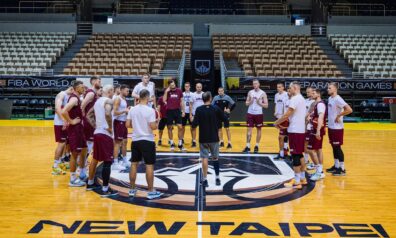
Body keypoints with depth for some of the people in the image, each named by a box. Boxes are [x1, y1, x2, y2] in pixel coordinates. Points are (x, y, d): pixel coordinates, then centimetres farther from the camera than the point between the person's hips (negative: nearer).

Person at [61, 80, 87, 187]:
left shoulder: (77, 98, 12)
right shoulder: (74, 98, -19)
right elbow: (64, 111, -33)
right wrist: (71, 121, -22)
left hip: (78, 127, 10)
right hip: (74, 128, -10)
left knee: (83, 150, 18)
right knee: (75, 154, -3)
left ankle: (82, 174, 30)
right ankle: (73, 179, 6)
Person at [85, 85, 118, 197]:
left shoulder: (98, 101, 15)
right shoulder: (108, 100, -12)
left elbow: (88, 115, 24)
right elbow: (107, 114, -32)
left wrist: (95, 126, 17)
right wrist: (110, 127, -19)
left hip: (97, 133, 9)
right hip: (105, 134, -9)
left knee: (95, 159, 21)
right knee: (107, 162, -5)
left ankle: (90, 183, 32)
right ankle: (105, 189, -3)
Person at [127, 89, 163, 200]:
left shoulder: (132, 109, 2)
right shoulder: (150, 110, -14)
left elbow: (128, 125, 3)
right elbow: (153, 127, -17)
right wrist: (157, 123, 3)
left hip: (135, 140, 5)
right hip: (147, 141, -5)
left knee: (134, 164, 12)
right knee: (149, 165, 1)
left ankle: (132, 189, 19)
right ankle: (151, 192, 5)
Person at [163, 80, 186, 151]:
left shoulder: (179, 90, 3)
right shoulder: (167, 91, -1)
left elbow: (181, 101, 9)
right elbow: (164, 100, -14)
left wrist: (183, 111, 5)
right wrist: (166, 91, -19)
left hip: (177, 110, 1)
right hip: (169, 111, -1)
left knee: (180, 127, -4)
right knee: (170, 128, 5)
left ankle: (180, 144, 5)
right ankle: (172, 144, 16)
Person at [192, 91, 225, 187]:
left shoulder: (198, 109, -8)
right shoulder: (216, 108, -5)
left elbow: (194, 125, -13)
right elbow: (224, 119, 3)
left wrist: (193, 122, 9)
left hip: (203, 138, -1)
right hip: (214, 138, 1)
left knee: (204, 158, 4)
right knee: (215, 158, 16)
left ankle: (204, 180, 3)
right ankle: (217, 178, 21)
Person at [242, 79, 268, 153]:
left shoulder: (263, 93, -3)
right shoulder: (250, 92, 6)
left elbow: (266, 105, -4)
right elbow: (246, 103, 9)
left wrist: (259, 103, -19)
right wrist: (250, 101, -12)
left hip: (259, 114, -2)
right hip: (250, 113, 2)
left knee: (259, 130, 7)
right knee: (249, 129, -2)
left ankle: (257, 146, 18)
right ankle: (248, 146, -1)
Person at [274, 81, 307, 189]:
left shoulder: (295, 98, -15)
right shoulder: (301, 98, 17)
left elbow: (288, 114, -19)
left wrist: (277, 122, -7)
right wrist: (283, 121, 16)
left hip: (295, 130, -10)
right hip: (301, 129, 10)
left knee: (295, 155, -7)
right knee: (299, 154, 15)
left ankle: (297, 182, -4)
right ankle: (302, 178, 23)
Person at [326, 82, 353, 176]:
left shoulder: (338, 99, -18)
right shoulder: (330, 98, 9)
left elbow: (349, 110, -27)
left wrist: (339, 116, -19)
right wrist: (329, 118, 8)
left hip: (337, 128, -8)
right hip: (331, 127, 8)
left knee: (337, 147, -2)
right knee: (334, 147, 15)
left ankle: (342, 169, 7)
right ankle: (336, 166, 26)